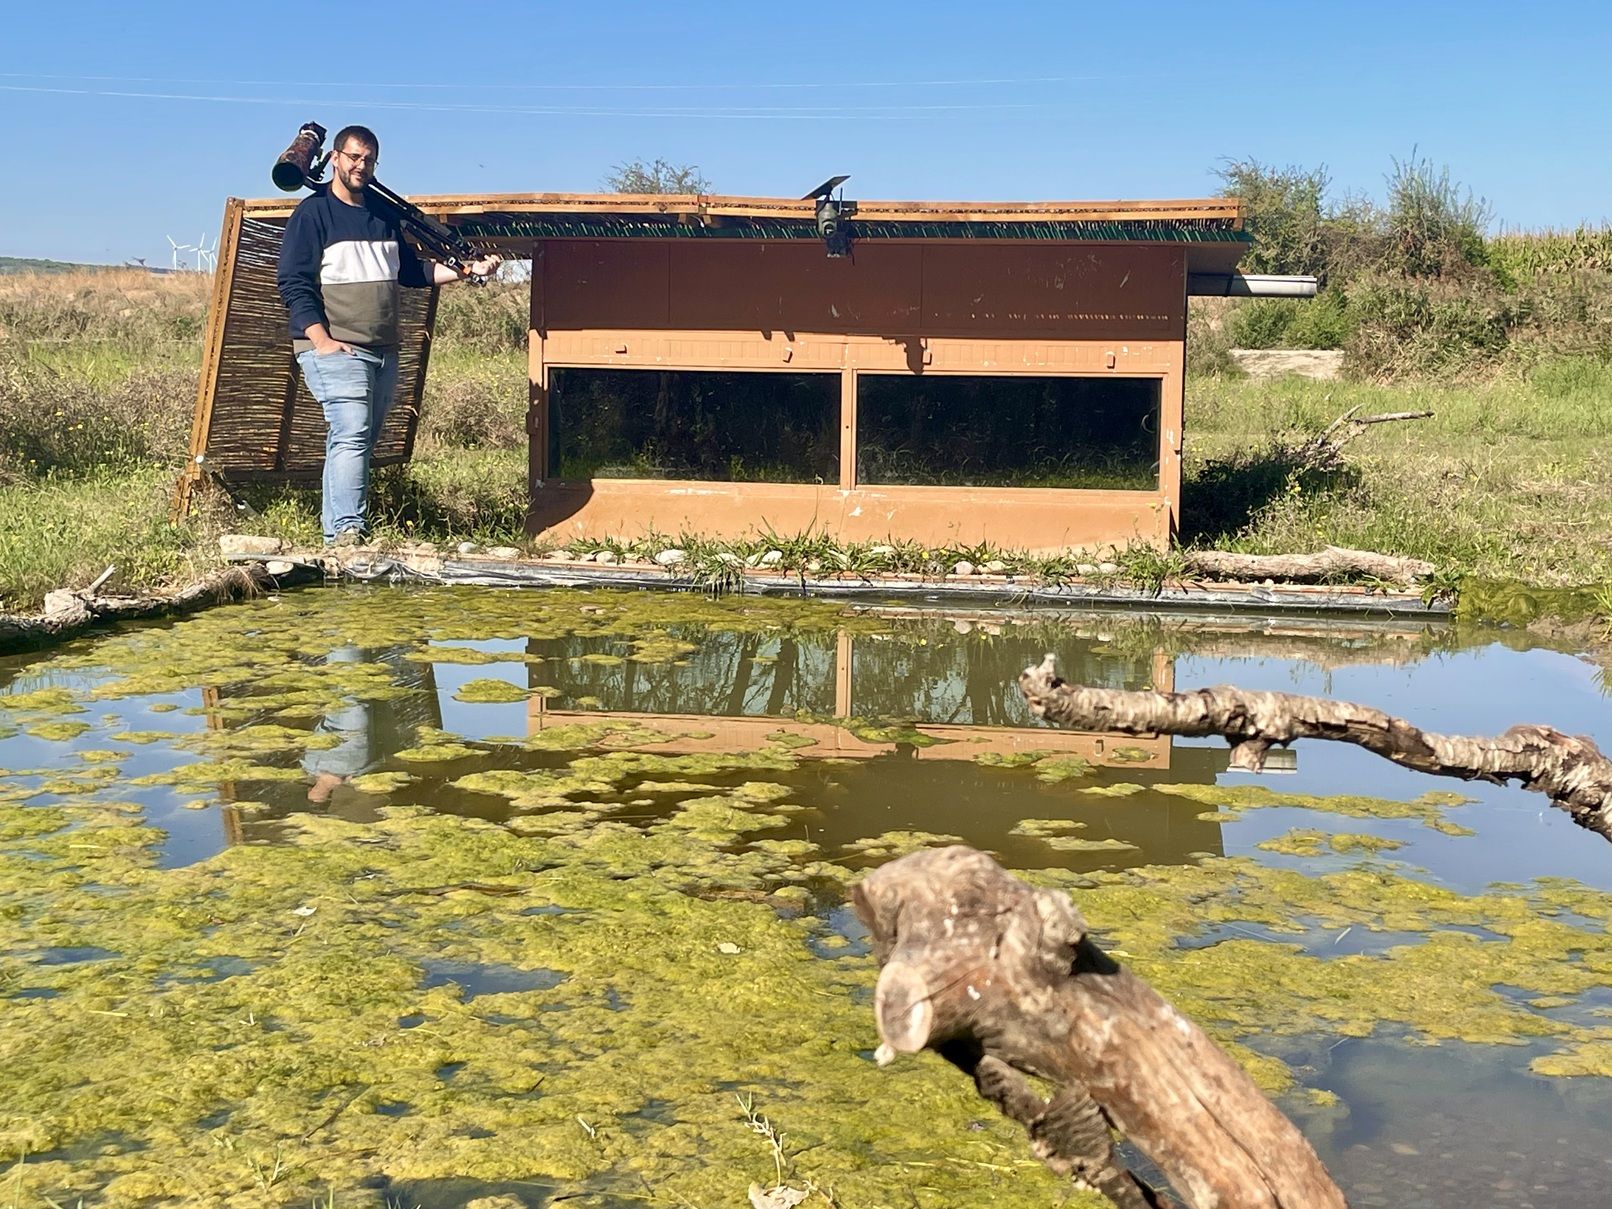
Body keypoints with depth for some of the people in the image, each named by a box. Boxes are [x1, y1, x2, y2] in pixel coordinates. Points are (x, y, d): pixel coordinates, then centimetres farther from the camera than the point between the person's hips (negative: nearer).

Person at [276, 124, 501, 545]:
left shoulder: (384, 215, 19)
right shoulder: (313, 214, -2)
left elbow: (411, 271, 26)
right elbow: (293, 284, -7)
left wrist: (468, 270, 14)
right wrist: (322, 340, -17)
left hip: (383, 352, 7)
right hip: (335, 349, -7)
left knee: (360, 442, 6)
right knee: (351, 434, -20)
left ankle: (334, 530, 11)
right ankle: (346, 530, -24)